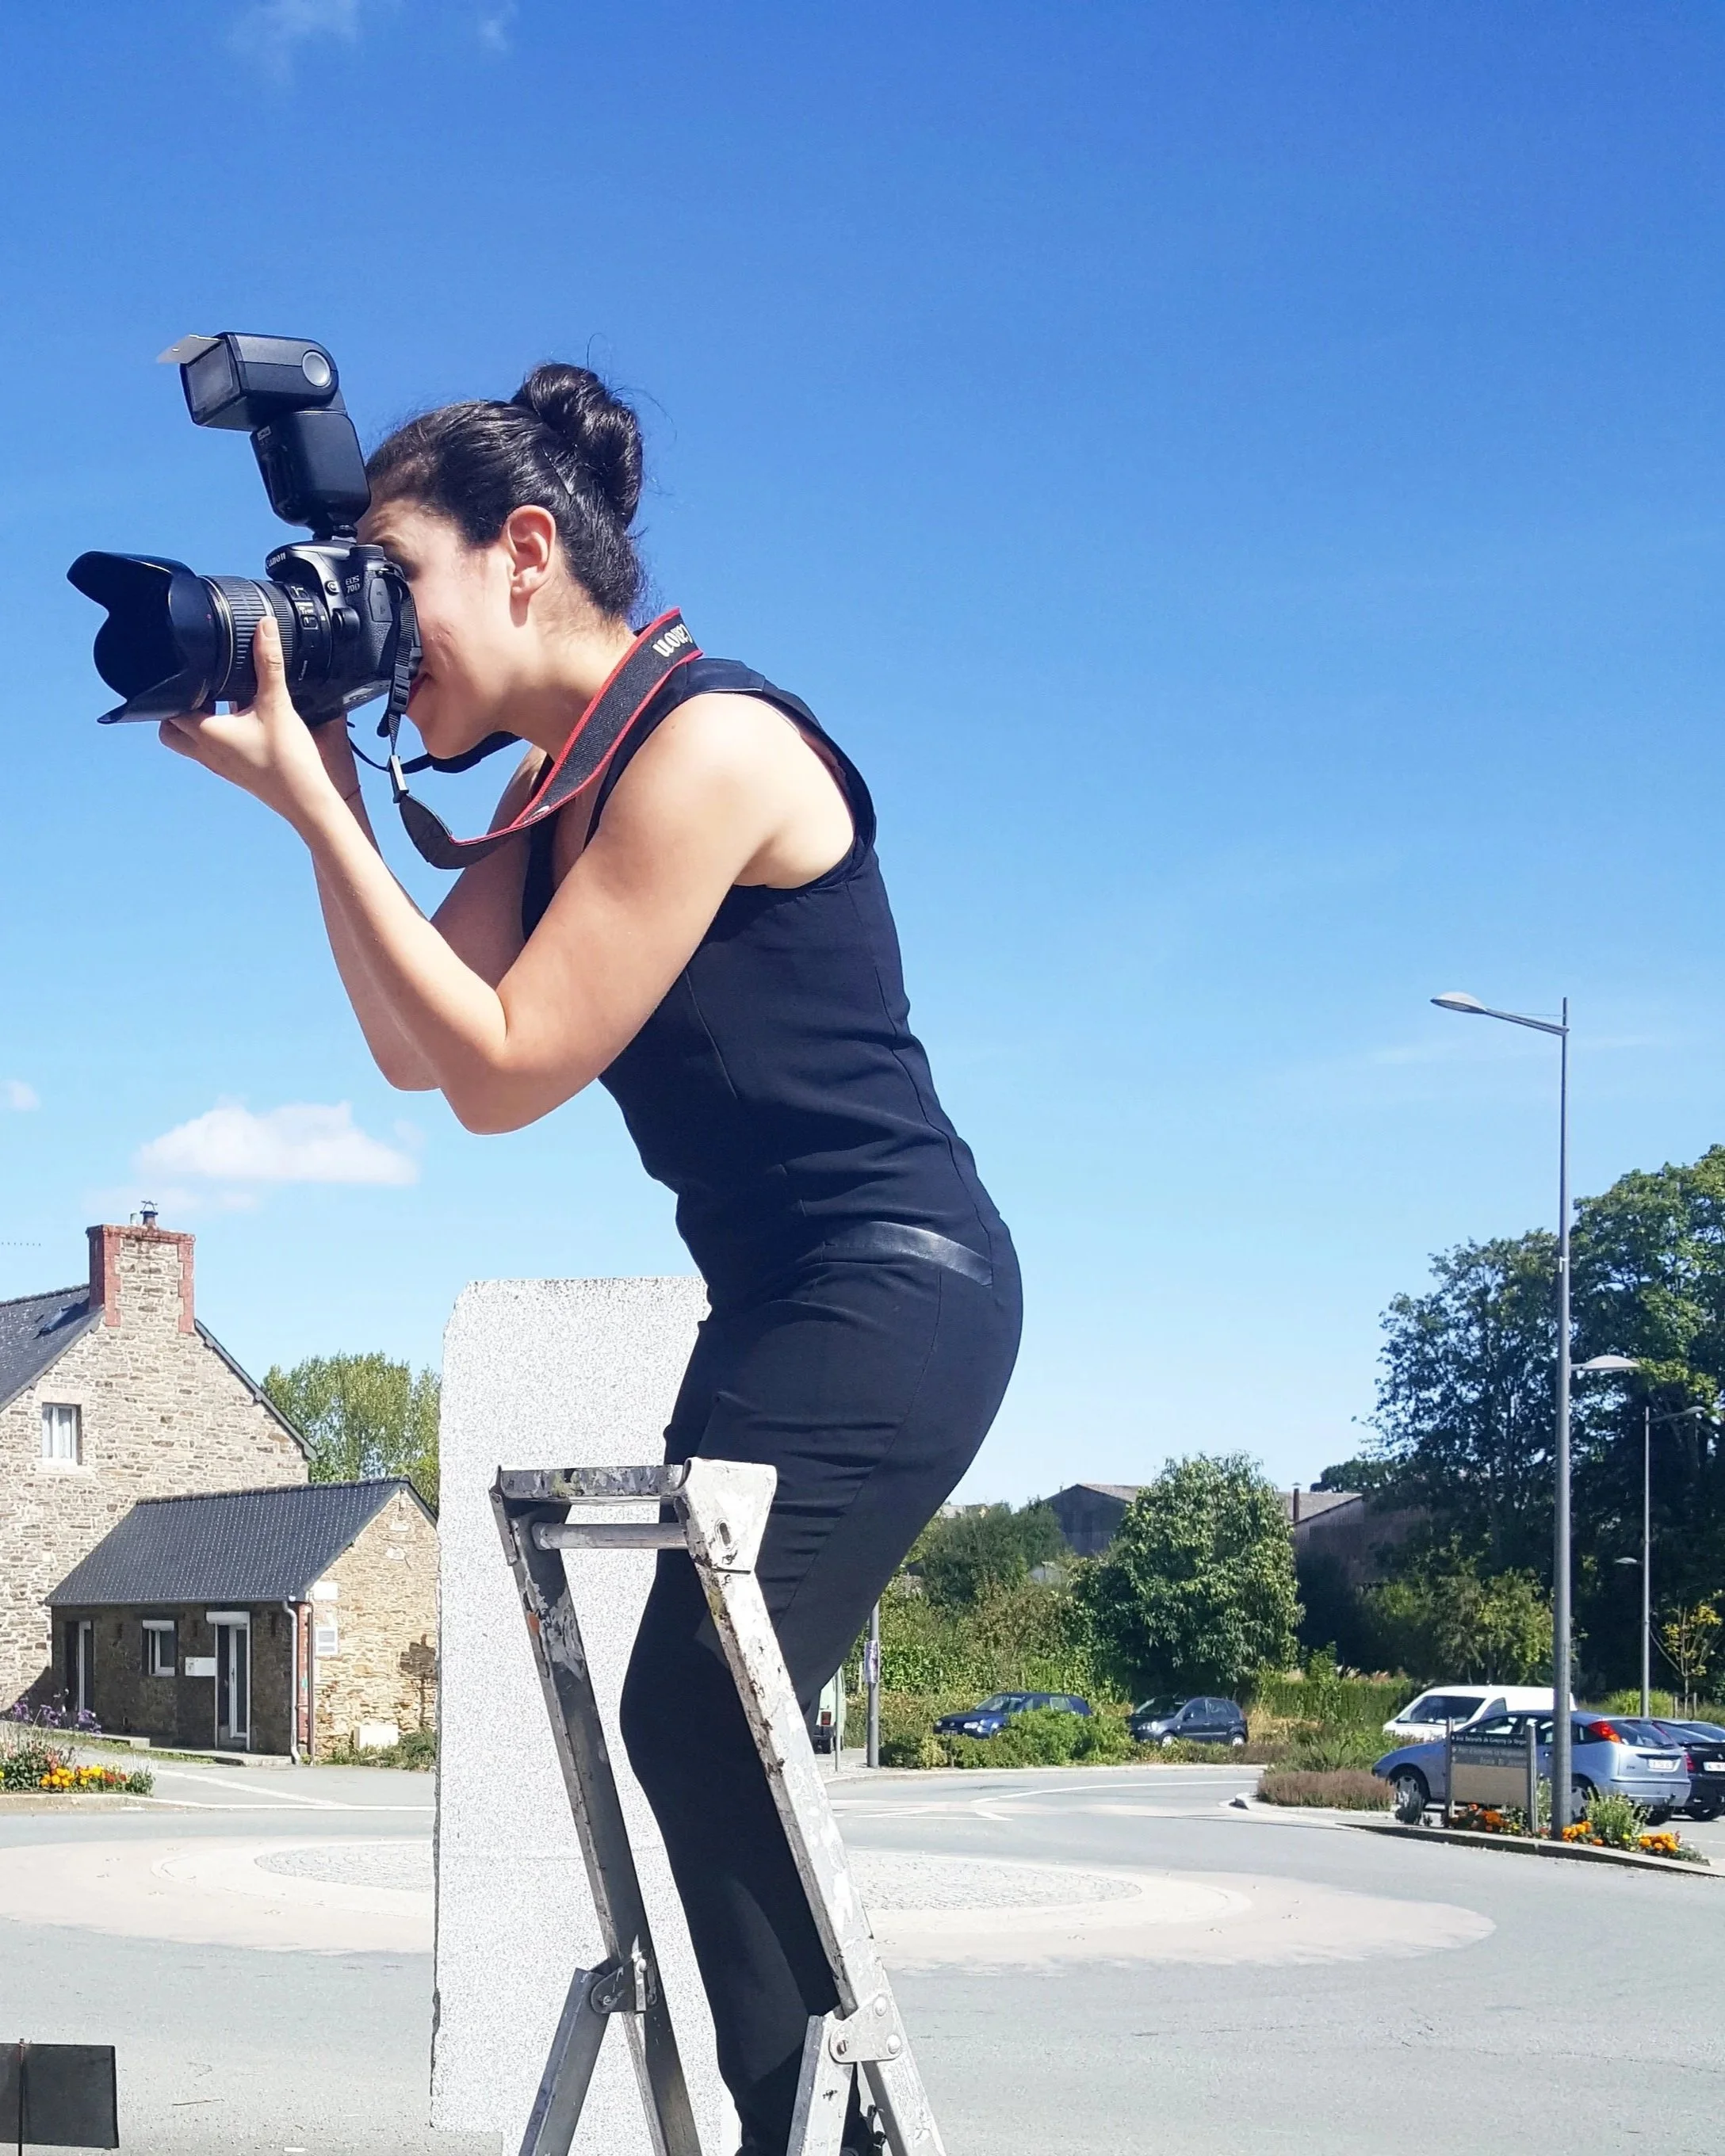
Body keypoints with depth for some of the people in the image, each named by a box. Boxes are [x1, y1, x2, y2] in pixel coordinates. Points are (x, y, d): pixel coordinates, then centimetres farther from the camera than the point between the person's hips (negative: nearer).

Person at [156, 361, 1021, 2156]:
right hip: (785, 1305, 10)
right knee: (712, 1743, 10)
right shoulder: (560, 795, 11)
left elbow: (503, 1067, -19)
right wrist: (321, 780, 1)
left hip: (892, 1288, -10)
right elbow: (414, 1050, 7)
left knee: (695, 1729, -16)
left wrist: (302, 795, -16)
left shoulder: (709, 742, -17)